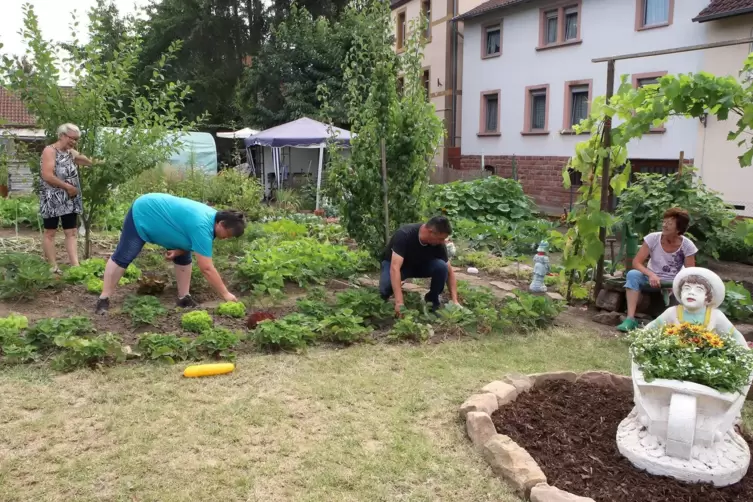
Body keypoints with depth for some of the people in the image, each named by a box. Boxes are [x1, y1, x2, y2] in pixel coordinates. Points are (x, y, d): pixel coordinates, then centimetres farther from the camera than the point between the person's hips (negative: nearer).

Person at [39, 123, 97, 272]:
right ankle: (53, 267, 4)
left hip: (70, 199, 7)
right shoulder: (50, 151, -9)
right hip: (53, 198, -7)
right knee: (50, 233, 2)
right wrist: (68, 187, -15)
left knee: (71, 232, 2)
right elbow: (47, 176, -19)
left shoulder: (72, 153, 13)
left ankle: (75, 266, -1)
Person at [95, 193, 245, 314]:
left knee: (184, 258, 3)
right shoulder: (203, 226, -38)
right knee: (123, 257, -6)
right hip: (142, 213, -9)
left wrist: (179, 250, -17)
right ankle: (103, 299, 2)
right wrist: (226, 294, -31)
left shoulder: (213, 217, -11)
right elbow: (206, 268, -36)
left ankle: (184, 298, 7)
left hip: (161, 215, 9)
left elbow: (193, 241, 4)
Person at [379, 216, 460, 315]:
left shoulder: (438, 243, -23)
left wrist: (454, 300, -23)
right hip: (394, 263, -3)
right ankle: (385, 300, 2)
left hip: (420, 264, 3)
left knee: (441, 267, -27)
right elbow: (395, 268, -44)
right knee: (387, 287, -35)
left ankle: (433, 300, -2)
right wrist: (399, 303, -52)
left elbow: (449, 271, -12)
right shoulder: (404, 235, -37)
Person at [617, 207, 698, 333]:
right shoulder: (653, 238, -11)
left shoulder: (687, 246, -11)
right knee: (633, 274, -31)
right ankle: (630, 318, -35)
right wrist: (651, 275, -32)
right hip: (651, 278, 0)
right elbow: (636, 262, -14)